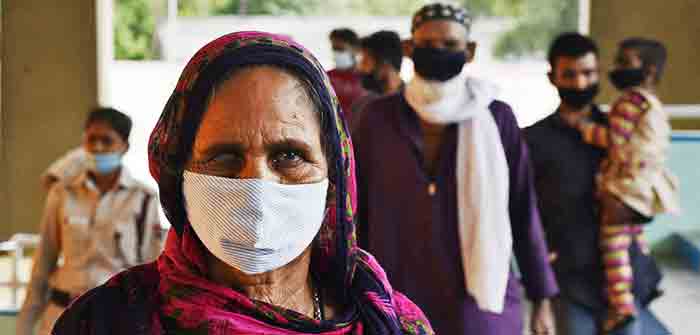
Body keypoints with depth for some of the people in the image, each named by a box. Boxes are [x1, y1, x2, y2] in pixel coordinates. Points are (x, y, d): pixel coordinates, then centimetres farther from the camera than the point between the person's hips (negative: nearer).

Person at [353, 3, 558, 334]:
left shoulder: (497, 118, -1)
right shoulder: (380, 117, 1)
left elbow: (523, 212, 3)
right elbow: (354, 210, 6)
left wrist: (541, 297, 4)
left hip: (480, 305, 0)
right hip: (398, 306, 1)